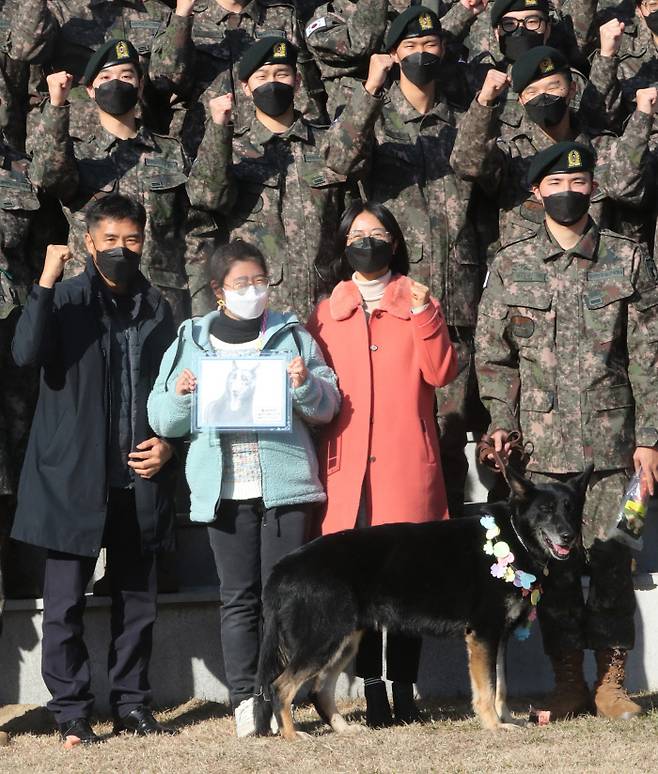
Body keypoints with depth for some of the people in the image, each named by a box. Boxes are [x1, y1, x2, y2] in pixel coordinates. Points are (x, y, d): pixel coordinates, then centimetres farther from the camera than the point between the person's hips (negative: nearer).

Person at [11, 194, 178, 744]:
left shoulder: (157, 310, 11)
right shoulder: (66, 299, -1)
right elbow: (26, 353, -19)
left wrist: (168, 443, 1)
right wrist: (46, 282, -26)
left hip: (140, 478, 4)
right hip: (74, 476, -4)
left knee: (137, 599, 8)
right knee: (66, 601, -1)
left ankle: (132, 704, 17)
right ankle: (72, 711, 7)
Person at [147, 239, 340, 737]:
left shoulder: (292, 336, 9)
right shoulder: (191, 341, 11)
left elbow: (327, 408, 8)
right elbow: (162, 420, 12)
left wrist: (306, 385, -12)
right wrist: (180, 394, -9)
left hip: (285, 485, -1)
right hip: (224, 487, 1)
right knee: (238, 597, 2)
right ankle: (245, 697, 3)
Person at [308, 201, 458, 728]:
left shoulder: (419, 304, 13)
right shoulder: (327, 313, 16)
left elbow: (441, 373, 0)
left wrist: (424, 315, -8)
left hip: (407, 461, -1)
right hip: (348, 464, 1)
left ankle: (404, 688, 1)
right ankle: (373, 689, 1)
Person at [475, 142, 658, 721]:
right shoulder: (510, 266, 7)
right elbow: (493, 353, 9)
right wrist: (503, 421, -3)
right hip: (543, 444, 1)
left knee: (611, 559, 0)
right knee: (553, 561, 3)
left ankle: (611, 680, 11)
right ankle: (568, 681, 13)